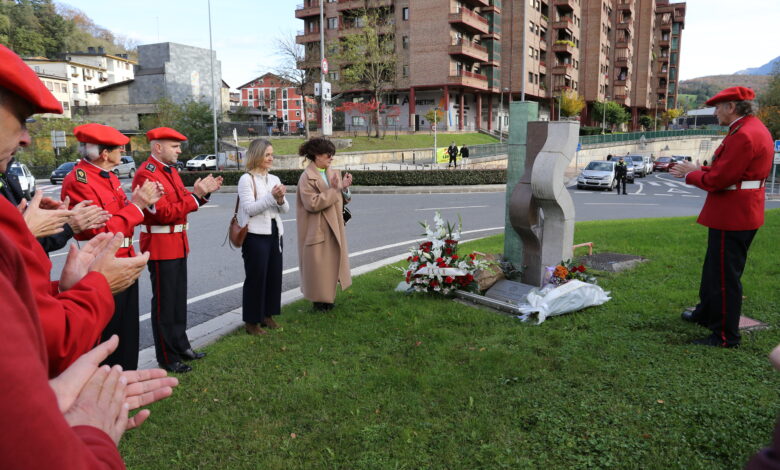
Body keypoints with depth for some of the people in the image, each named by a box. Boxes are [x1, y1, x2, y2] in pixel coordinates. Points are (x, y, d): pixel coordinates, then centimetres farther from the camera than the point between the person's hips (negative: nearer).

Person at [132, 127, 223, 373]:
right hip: (160, 245, -9)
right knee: (164, 303, 1)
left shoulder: (171, 170, 12)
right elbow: (164, 213, -23)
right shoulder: (146, 175, -17)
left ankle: (181, 346, 30)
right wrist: (196, 194, -22)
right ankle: (167, 358, 13)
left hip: (178, 243, 9)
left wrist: (204, 191, -2)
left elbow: (182, 202, 14)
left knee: (179, 299, 17)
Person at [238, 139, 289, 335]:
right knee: (256, 277, 0)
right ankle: (252, 321, 12)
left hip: (275, 233, 6)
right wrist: (271, 196, -22)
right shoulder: (246, 179, -7)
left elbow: (285, 210, 8)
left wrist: (280, 200, -12)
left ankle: (267, 315, 26)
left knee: (274, 275, 10)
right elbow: (249, 209, -16)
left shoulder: (274, 179, 10)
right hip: (255, 235, -6)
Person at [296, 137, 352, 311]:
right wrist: (333, 189, -22)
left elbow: (343, 200, 10)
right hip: (316, 229, -7)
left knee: (331, 262, 14)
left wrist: (345, 188, -10)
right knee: (317, 265, 2)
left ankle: (328, 295, 28)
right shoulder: (307, 177, -14)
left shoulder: (333, 173, 7)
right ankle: (318, 300, 16)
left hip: (333, 227, 7)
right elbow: (312, 203, -23)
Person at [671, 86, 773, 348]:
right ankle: (707, 314, 40)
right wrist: (696, 170, 7)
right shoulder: (754, 128, 13)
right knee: (715, 268, 23)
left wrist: (691, 174, -7)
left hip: (732, 217, -11)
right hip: (739, 214, 11)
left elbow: (718, 180, -23)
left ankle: (726, 336, 10)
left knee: (725, 276, -1)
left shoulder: (743, 135, -22)